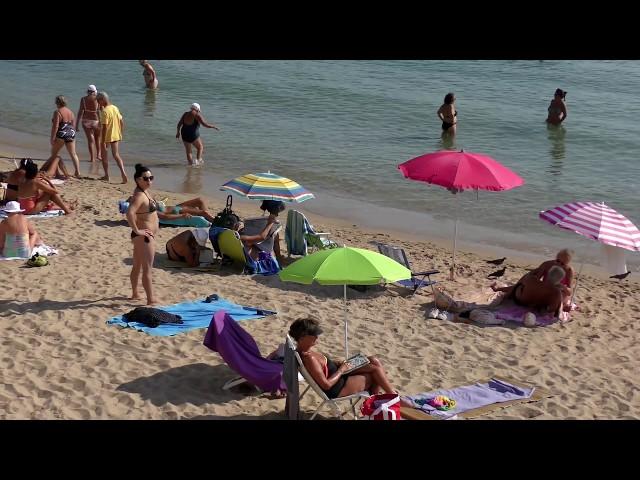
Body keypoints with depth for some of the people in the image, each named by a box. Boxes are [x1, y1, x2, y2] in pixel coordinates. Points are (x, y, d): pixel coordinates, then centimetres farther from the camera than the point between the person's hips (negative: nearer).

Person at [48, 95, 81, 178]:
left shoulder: (57, 112, -11)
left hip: (61, 135, -6)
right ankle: (77, 172, 2)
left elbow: (55, 126, -15)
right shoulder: (70, 112, 10)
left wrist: (52, 138, -13)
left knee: (54, 154, 11)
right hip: (71, 134, 6)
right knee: (73, 154, 8)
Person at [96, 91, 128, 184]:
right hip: (116, 136, 7)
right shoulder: (115, 108, 5)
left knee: (104, 155, 12)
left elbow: (104, 127, -22)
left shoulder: (104, 111, -19)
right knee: (116, 155, 13)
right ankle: (123, 173, -5)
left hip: (107, 136, -7)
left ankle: (106, 176, 16)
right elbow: (121, 122, 9)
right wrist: (121, 134, 18)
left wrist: (103, 141, -20)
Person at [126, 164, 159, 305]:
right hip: (143, 236, -10)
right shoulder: (140, 195, -22)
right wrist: (137, 230, -27)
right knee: (147, 269, -6)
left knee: (137, 266, 20)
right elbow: (130, 213, -37)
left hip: (148, 235, 10)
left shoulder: (144, 193, 8)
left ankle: (135, 294, 34)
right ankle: (150, 300, -3)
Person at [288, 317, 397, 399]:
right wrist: (341, 370, -16)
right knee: (375, 370, 0)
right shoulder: (309, 358, -32)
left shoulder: (304, 352, -3)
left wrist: (338, 364, 1)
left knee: (374, 361, 8)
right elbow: (326, 384, -30)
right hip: (337, 391, -10)